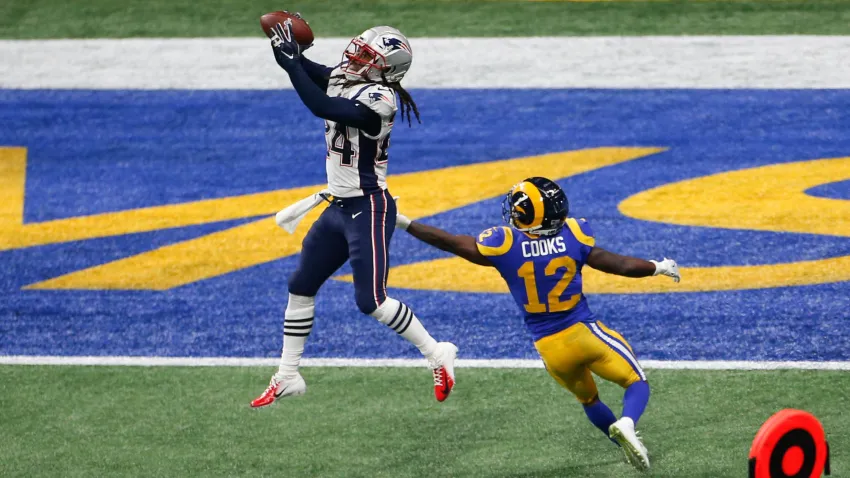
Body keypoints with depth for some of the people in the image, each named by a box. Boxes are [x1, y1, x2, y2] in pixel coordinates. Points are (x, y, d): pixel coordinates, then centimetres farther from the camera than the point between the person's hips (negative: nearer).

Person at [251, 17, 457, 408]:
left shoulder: (378, 100, -23)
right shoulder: (342, 79, 2)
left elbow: (320, 107, -32)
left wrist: (291, 61, -28)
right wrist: (290, 51, -10)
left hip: (369, 210, -9)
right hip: (339, 207, 9)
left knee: (370, 301, -12)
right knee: (300, 287, 13)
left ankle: (437, 355, 5)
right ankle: (287, 378, 23)